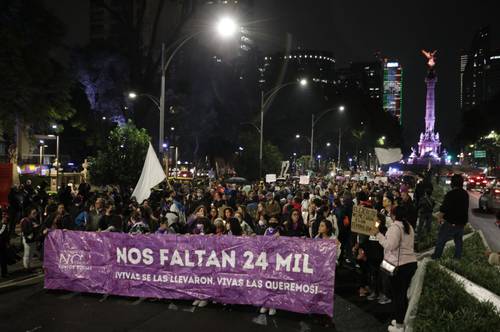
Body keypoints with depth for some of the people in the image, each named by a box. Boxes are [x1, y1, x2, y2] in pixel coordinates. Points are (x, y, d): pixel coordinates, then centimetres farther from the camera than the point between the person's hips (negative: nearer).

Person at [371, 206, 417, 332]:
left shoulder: (395, 226, -14)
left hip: (399, 265, -8)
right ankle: (401, 320, 27)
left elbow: (390, 245, -23)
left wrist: (378, 234, -16)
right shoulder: (409, 226, 15)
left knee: (397, 294, 2)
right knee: (403, 293, 16)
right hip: (411, 263, 8)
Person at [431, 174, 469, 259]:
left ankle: (436, 256, 15)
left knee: (441, 240, 7)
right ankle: (458, 257, 27)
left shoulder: (450, 194, -21)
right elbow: (465, 208, 13)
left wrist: (439, 217, -2)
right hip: (461, 223, 6)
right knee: (458, 241, 19)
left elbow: (443, 209, -19)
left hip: (450, 223, -6)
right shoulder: (465, 194, 2)